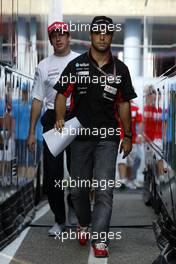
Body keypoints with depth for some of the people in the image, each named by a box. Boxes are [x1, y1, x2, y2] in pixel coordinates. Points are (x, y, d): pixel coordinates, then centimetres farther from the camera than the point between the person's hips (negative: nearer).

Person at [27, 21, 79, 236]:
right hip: (52, 119, 2)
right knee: (52, 172, -1)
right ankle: (59, 219, 11)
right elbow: (37, 100, 11)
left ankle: (73, 205, 25)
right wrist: (31, 133, 6)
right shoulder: (44, 66, 12)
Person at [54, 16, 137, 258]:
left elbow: (124, 103, 10)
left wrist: (128, 136, 9)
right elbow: (62, 94, 2)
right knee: (78, 189, 11)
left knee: (104, 190, -10)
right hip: (80, 135, 0)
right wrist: (60, 118, -15)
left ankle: (99, 240, -7)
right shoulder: (76, 65, 0)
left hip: (107, 137, 0)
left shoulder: (120, 69, 5)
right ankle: (83, 223, 37)